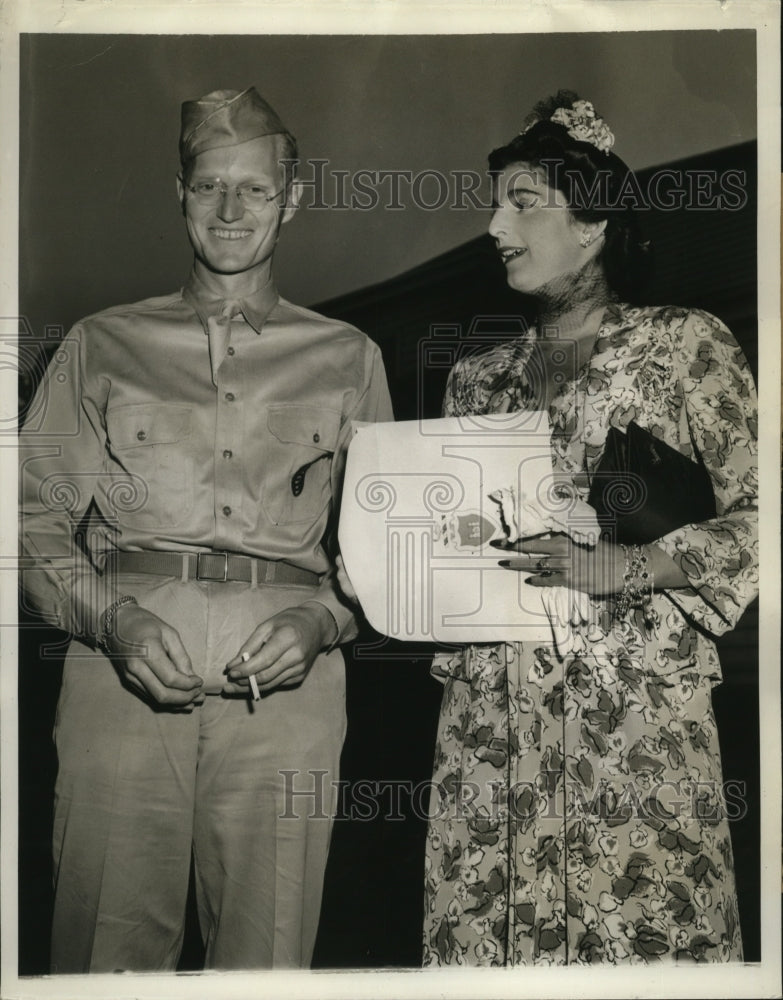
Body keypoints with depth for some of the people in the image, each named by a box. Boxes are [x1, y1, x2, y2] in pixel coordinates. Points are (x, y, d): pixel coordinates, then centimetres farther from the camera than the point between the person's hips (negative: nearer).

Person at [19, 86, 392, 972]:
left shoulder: (347, 358, 17)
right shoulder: (103, 344, 16)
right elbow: (35, 516, 9)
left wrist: (322, 617, -5)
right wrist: (110, 617, -8)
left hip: (285, 680, 1)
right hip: (123, 667, 0)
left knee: (267, 955, 1)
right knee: (108, 949, 1)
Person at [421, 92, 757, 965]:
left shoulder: (684, 345, 4)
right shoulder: (476, 377, 18)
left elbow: (754, 517, -4)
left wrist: (615, 568, -15)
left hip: (632, 704, -4)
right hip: (487, 712, 4)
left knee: (641, 930, -4)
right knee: (479, 929, 2)